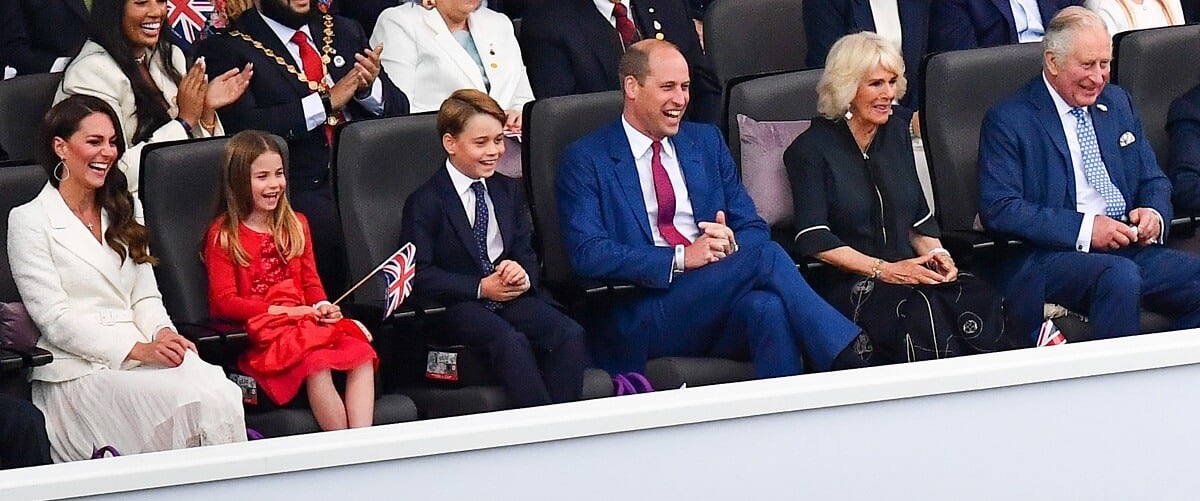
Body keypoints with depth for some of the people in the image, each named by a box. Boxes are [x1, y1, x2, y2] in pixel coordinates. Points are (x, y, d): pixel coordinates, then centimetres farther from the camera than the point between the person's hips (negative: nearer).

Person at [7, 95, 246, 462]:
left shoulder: (121, 212, 24)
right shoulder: (30, 221, 2)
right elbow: (54, 319, -7)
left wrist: (162, 334, -5)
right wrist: (137, 349, -16)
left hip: (139, 355, 6)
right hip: (77, 372, -6)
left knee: (219, 390, -29)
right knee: (191, 401, -32)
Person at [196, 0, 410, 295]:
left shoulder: (345, 32, 20)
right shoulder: (225, 49, 3)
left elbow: (399, 111, 21)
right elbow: (244, 127, -12)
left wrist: (369, 87, -1)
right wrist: (326, 102, -11)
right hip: (299, 190, -5)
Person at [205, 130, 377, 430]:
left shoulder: (295, 225, 22)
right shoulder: (223, 235, 4)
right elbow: (226, 301, -4)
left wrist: (323, 306, -3)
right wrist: (281, 310, -14)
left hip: (304, 322, 6)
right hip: (259, 334, -6)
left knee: (361, 353, -25)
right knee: (316, 364, -35)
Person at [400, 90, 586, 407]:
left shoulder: (509, 191, 18)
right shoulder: (424, 202, -1)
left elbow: (526, 251, 17)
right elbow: (420, 275, -8)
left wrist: (522, 273, -9)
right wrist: (481, 287, -16)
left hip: (511, 297, 5)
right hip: (458, 306, -5)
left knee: (570, 334, -24)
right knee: (510, 341, -36)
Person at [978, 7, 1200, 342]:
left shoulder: (1118, 103, 20)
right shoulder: (1009, 121, -1)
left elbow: (1153, 180, 24)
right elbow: (999, 210, -10)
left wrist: (1154, 214, -2)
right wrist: (1084, 229, -18)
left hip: (1132, 248, 6)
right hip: (1051, 256, -6)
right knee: (1119, 275, -36)